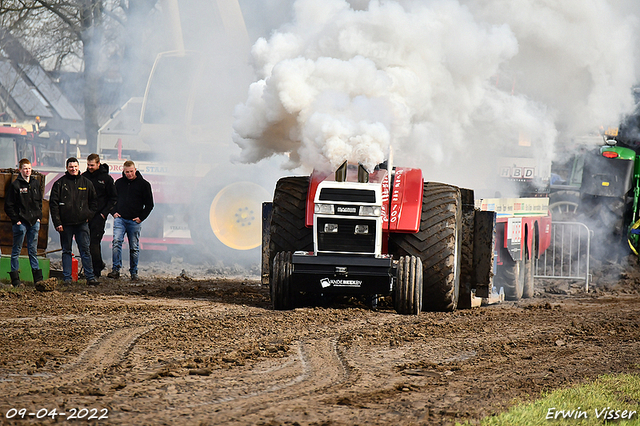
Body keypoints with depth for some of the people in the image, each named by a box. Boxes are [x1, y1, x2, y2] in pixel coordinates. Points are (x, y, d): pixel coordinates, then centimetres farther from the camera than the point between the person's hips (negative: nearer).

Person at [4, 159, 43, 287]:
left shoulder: (36, 183, 10)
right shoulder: (15, 185, -6)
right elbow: (8, 205, -6)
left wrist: (38, 216, 10)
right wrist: (16, 220, -10)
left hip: (34, 222, 5)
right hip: (20, 223, -5)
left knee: (33, 250, 9)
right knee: (16, 250, 2)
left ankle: (37, 278, 11)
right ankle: (15, 278, 6)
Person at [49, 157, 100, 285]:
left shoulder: (86, 183, 9)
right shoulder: (60, 183, 2)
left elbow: (94, 201, 18)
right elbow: (53, 204, 0)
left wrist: (88, 215, 4)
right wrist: (57, 222, -7)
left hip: (82, 223, 1)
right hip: (65, 224, -1)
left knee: (85, 250, 0)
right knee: (66, 251, 5)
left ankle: (90, 277, 0)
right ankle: (67, 278, 8)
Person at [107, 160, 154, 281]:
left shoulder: (143, 184, 2)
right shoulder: (119, 183, 10)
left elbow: (149, 204, 6)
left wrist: (141, 217, -4)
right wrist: (114, 212, 5)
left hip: (134, 221, -1)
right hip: (120, 219, 1)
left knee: (134, 248, 5)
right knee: (116, 241, -17)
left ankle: (134, 272, 15)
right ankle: (116, 270, -19)